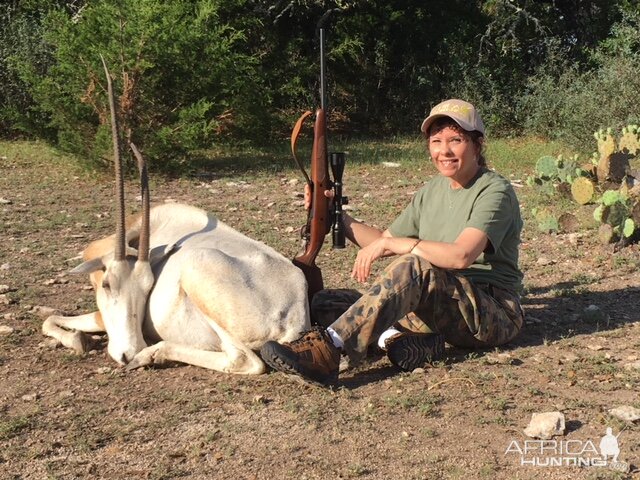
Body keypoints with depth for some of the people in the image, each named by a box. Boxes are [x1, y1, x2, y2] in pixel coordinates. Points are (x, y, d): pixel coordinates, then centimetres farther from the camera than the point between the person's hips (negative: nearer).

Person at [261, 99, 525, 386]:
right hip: (443, 307, 7)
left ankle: (328, 347, -41)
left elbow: (461, 255, -26)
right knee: (323, 304, -9)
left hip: (496, 313, -6)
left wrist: (390, 244, -22)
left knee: (415, 265, -37)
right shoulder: (432, 191, 14)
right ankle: (396, 337, -33)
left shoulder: (495, 192, -10)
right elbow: (385, 240, 17)